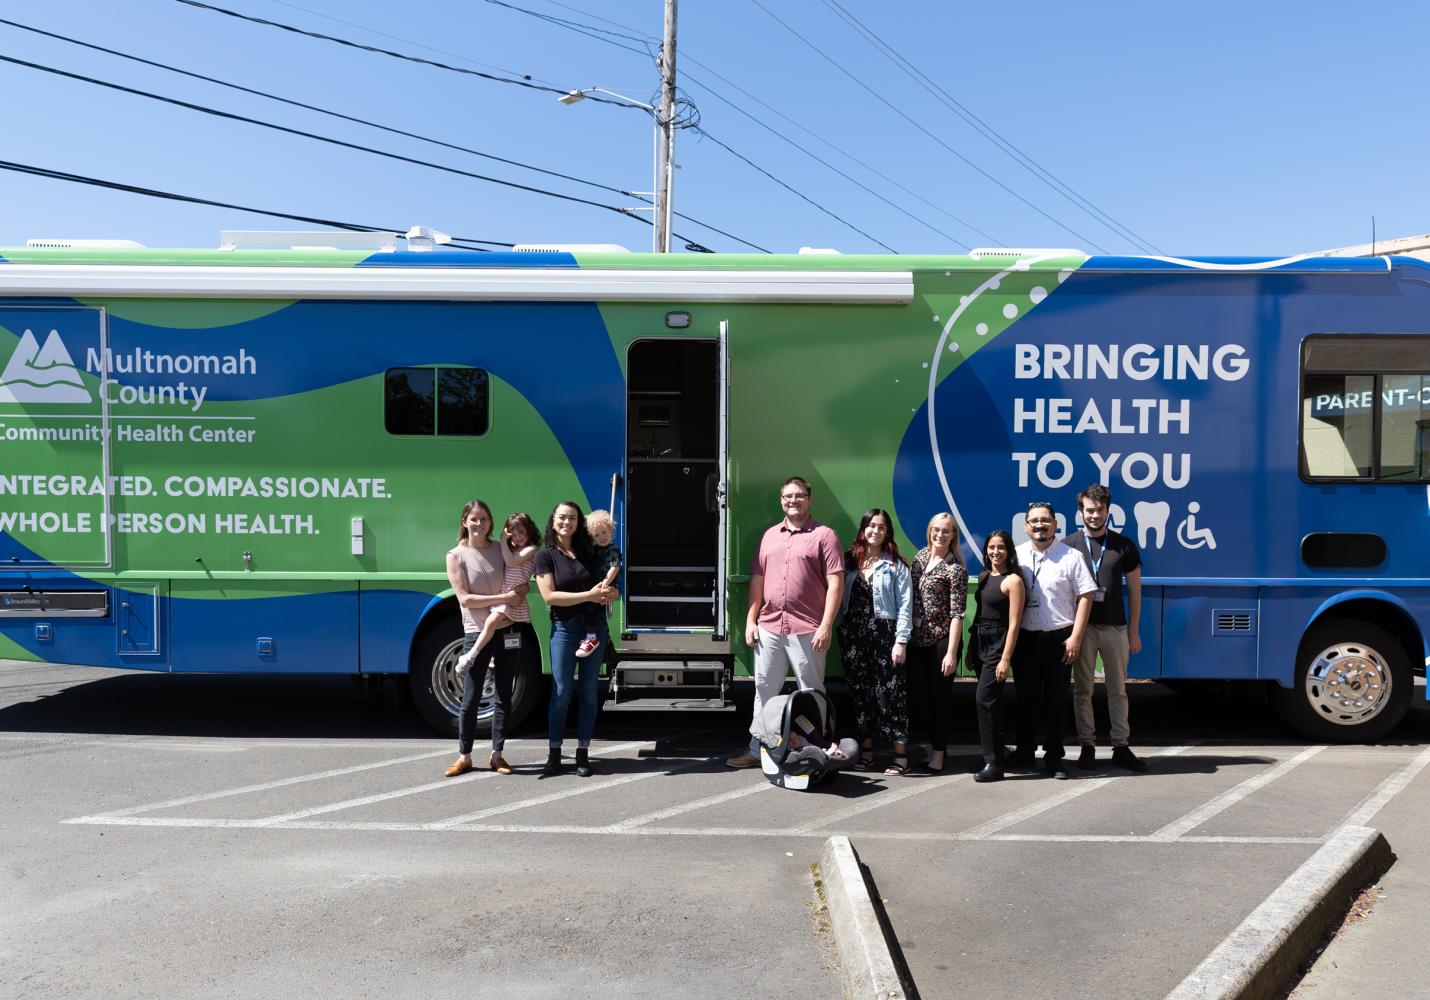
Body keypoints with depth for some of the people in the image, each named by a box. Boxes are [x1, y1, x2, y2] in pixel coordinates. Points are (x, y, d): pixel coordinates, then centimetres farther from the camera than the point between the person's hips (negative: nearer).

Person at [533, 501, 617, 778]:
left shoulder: (588, 552, 9)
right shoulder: (545, 555, -2)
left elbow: (608, 584, 19)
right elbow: (549, 596, -12)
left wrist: (608, 593, -6)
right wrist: (590, 595, -17)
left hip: (595, 626, 4)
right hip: (564, 628, -4)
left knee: (588, 691, 7)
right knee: (561, 692, -2)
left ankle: (583, 754, 14)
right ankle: (554, 755, 8)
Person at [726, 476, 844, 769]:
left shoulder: (824, 535, -3)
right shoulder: (770, 535, 14)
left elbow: (835, 583, -8)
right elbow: (757, 580, 16)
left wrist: (826, 626, -14)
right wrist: (750, 619, 8)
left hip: (807, 631, -5)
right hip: (768, 628, 5)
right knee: (764, 691, 12)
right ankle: (757, 750, 21)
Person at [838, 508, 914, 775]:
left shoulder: (895, 565, 0)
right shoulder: (849, 561, 10)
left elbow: (905, 605, -5)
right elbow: (840, 598, 10)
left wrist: (901, 641, -11)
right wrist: (841, 633, 4)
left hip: (884, 633, -4)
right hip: (854, 634, 4)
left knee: (890, 692, -5)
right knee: (860, 692, 9)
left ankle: (901, 754, 1)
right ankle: (866, 750, 20)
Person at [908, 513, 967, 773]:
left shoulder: (955, 568, -9)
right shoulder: (921, 556, 9)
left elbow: (957, 614, -12)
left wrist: (951, 653, -16)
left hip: (941, 641, -6)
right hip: (917, 640, 6)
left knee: (940, 696, 4)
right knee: (916, 696, 9)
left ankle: (938, 752, 19)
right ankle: (933, 741, 30)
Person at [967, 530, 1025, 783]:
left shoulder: (1013, 580, -9)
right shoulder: (984, 577, 13)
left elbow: (1014, 623, -13)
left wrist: (1006, 659, -18)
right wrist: (970, 650, 12)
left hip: (999, 643, -7)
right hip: (980, 643, 7)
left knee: (984, 698, -13)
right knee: (991, 701, 13)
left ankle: (993, 763, -8)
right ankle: (993, 755, 22)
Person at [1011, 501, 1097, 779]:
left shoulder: (1071, 556, -2)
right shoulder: (1016, 555, 6)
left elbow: (1085, 597, -3)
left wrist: (1075, 638, -9)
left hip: (1058, 638, -2)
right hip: (1023, 638, 2)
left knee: (1056, 699, 4)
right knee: (1026, 697, 11)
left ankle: (1054, 756, 14)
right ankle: (1024, 751, 24)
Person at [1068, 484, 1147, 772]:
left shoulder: (1124, 546, 4)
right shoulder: (1068, 546, 1)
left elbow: (1134, 589, 7)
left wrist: (1134, 631, 4)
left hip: (1115, 627, 1)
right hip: (1081, 627, -1)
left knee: (1117, 689, 8)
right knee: (1082, 689, 5)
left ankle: (1121, 747, 15)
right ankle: (1087, 747, 13)